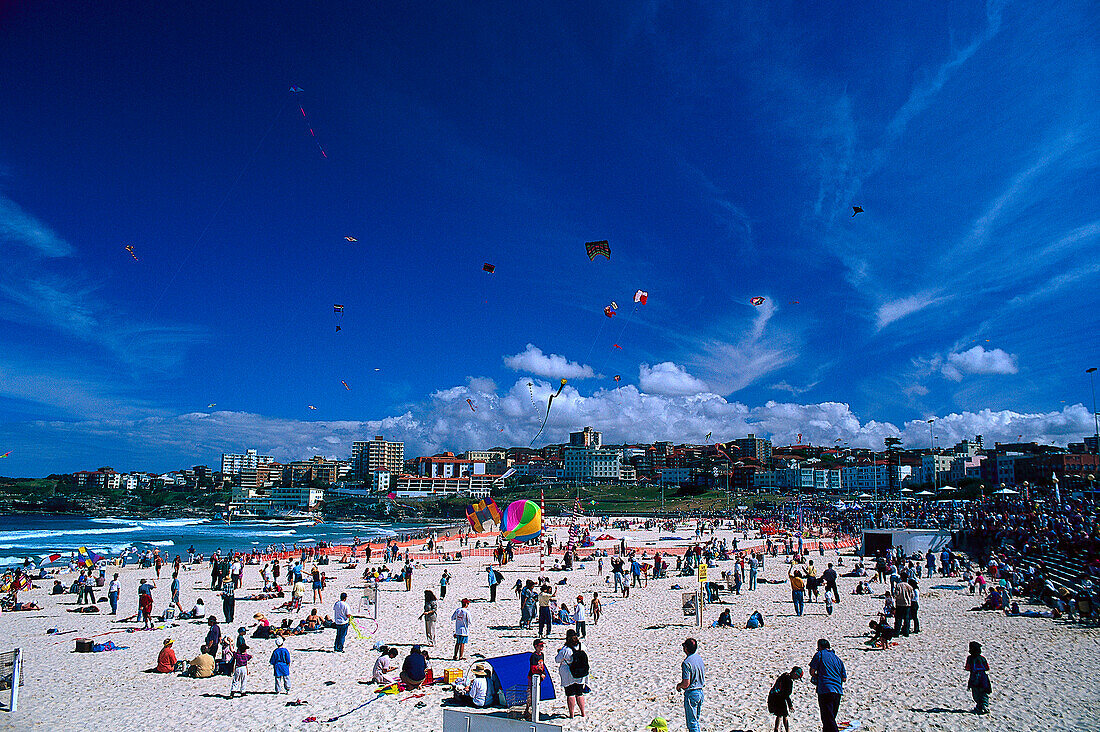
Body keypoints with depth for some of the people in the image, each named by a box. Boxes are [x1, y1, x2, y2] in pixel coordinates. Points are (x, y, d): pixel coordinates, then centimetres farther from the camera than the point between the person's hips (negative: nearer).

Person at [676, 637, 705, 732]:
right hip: (700, 692, 8)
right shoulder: (699, 658, 4)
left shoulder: (687, 662, -22)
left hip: (691, 694, -8)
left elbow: (686, 684, -22)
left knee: (692, 723, 2)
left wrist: (678, 685, -3)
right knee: (696, 720, 22)